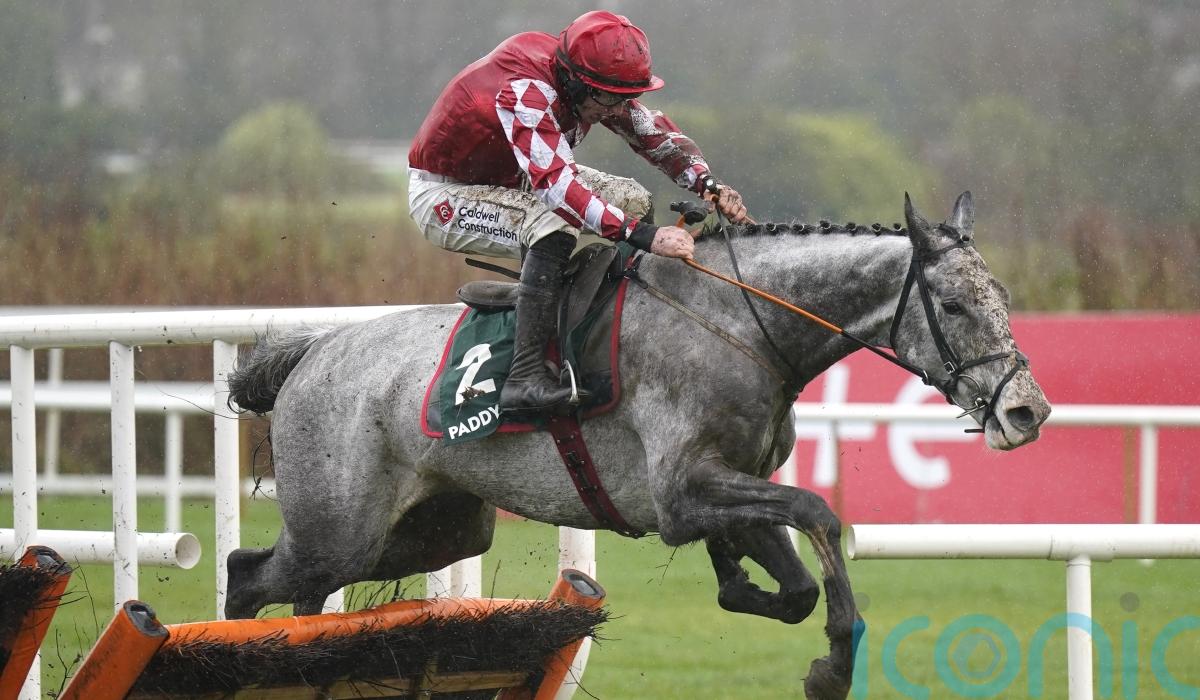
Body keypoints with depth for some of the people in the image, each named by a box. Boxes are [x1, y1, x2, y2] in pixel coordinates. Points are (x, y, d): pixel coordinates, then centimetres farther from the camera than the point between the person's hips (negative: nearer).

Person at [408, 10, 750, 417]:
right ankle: (524, 379, -37)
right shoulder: (523, 92, -37)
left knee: (633, 200, 2)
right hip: (443, 196, -9)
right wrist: (644, 235, -52)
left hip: (509, 180, 9)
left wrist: (710, 186, -21)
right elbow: (556, 185, -47)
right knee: (553, 228, -34)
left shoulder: (588, 80, -11)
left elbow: (655, 133, -3)